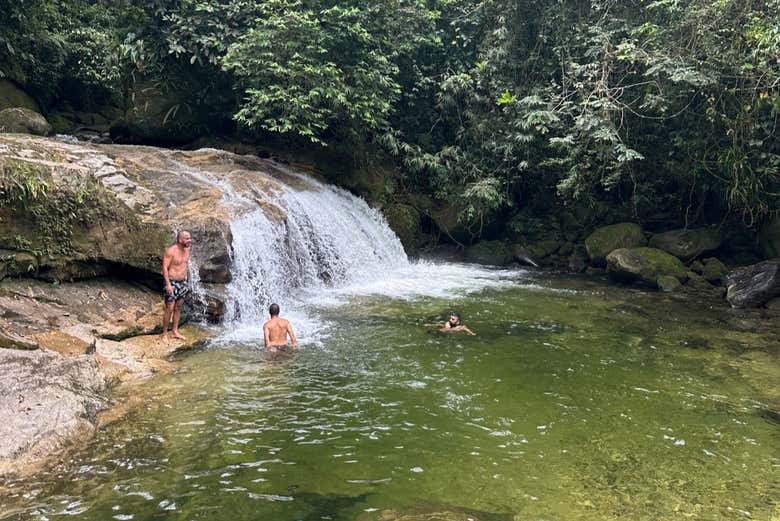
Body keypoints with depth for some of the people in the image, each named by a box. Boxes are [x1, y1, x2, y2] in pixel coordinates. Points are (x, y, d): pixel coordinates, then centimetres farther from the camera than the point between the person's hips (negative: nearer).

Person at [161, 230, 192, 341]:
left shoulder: (187, 249, 4)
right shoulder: (170, 251, -18)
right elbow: (165, 268, -18)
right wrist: (168, 284, -22)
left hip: (182, 282, 7)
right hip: (171, 282, -7)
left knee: (178, 307, 13)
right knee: (170, 309, -5)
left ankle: (175, 331, 23)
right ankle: (164, 333, 6)